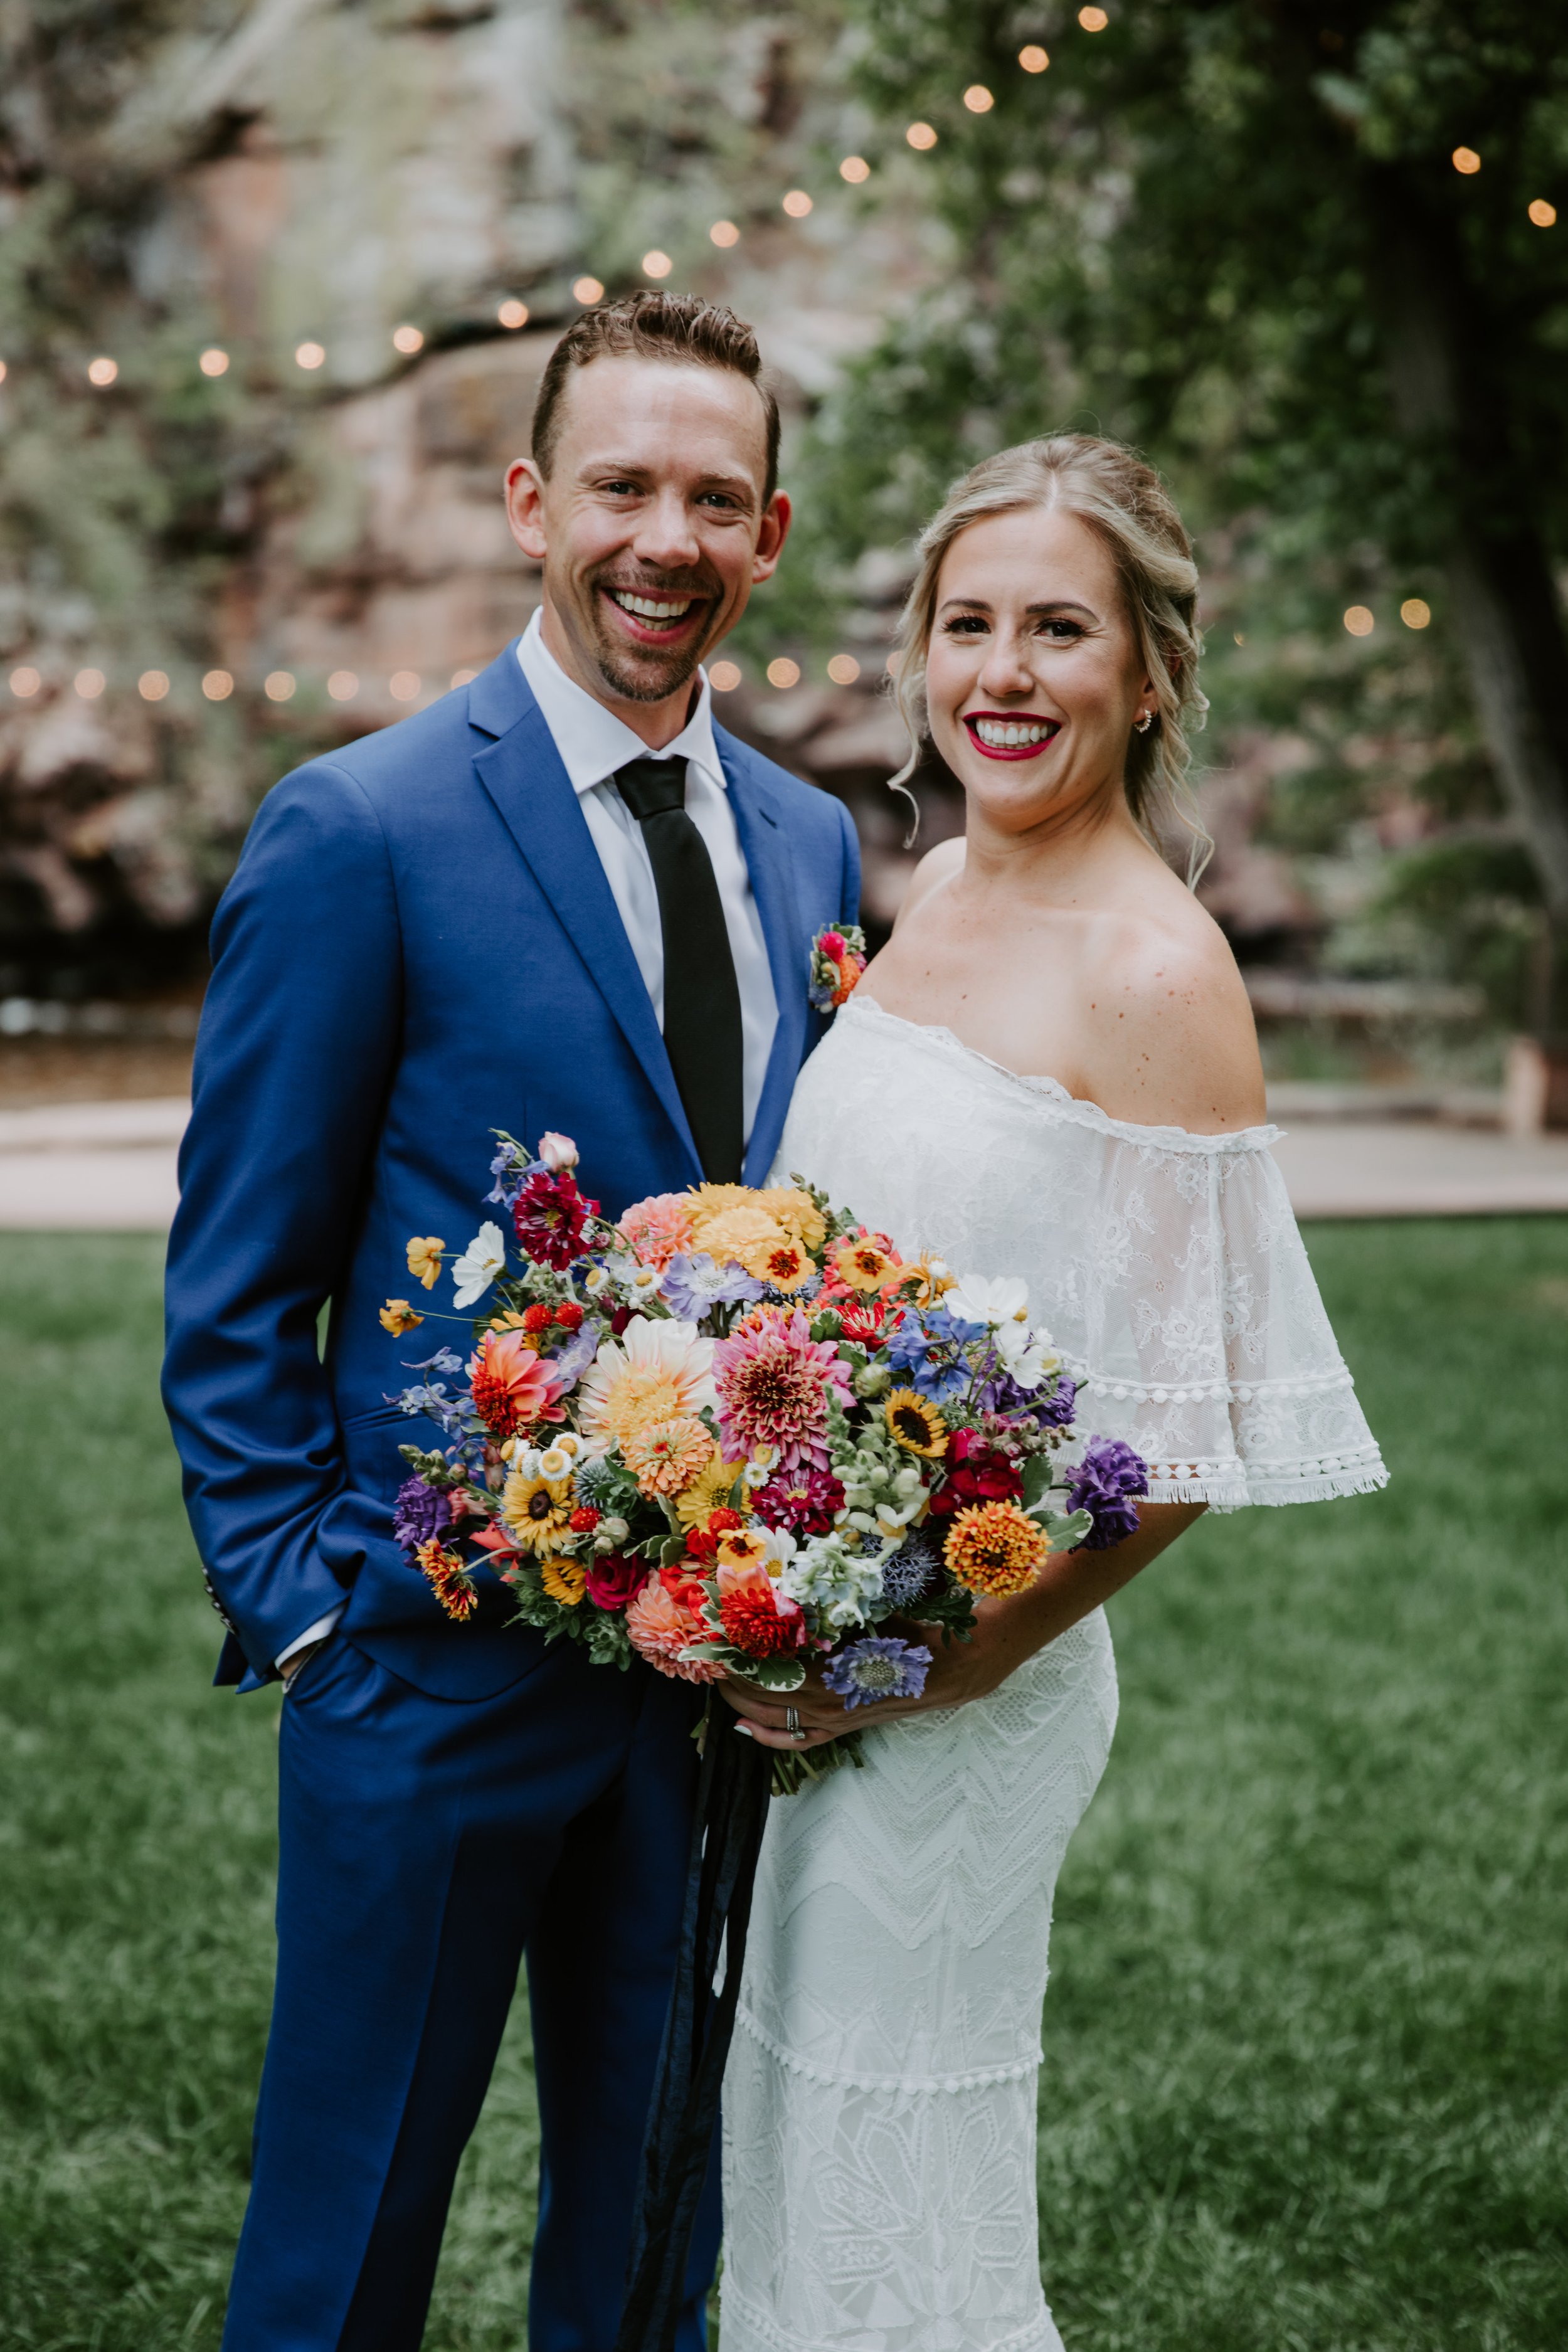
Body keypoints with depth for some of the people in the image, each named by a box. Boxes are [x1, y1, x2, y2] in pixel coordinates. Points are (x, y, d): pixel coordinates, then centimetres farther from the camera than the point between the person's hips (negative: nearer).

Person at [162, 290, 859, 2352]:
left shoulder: (813, 846, 8)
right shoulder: (358, 830, -10)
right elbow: (236, 1292, -7)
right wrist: (299, 1612, -11)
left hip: (731, 1654, 5)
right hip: (442, 1659, -5)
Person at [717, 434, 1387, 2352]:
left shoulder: (1157, 972, -18)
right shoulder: (937, 885, 6)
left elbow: (1183, 1432, -19)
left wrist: (947, 1661, -17)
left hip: (967, 1673, -8)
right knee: (786, 2155, 21)